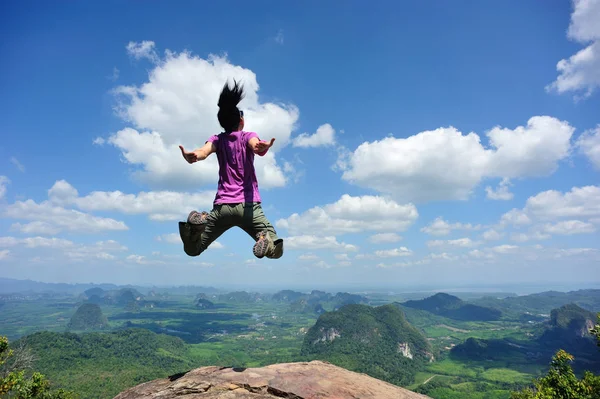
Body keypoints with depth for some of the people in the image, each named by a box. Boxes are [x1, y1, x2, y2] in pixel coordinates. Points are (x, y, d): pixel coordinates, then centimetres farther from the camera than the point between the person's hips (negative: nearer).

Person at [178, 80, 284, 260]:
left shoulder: (217, 140, 11)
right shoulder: (248, 136, 7)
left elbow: (204, 151, -13)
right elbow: (255, 145, -19)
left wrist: (191, 156, -33)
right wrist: (262, 148, -41)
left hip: (222, 206, 2)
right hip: (249, 205, -2)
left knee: (192, 250, 14)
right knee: (276, 251, 5)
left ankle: (198, 222, -19)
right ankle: (265, 239, -31)